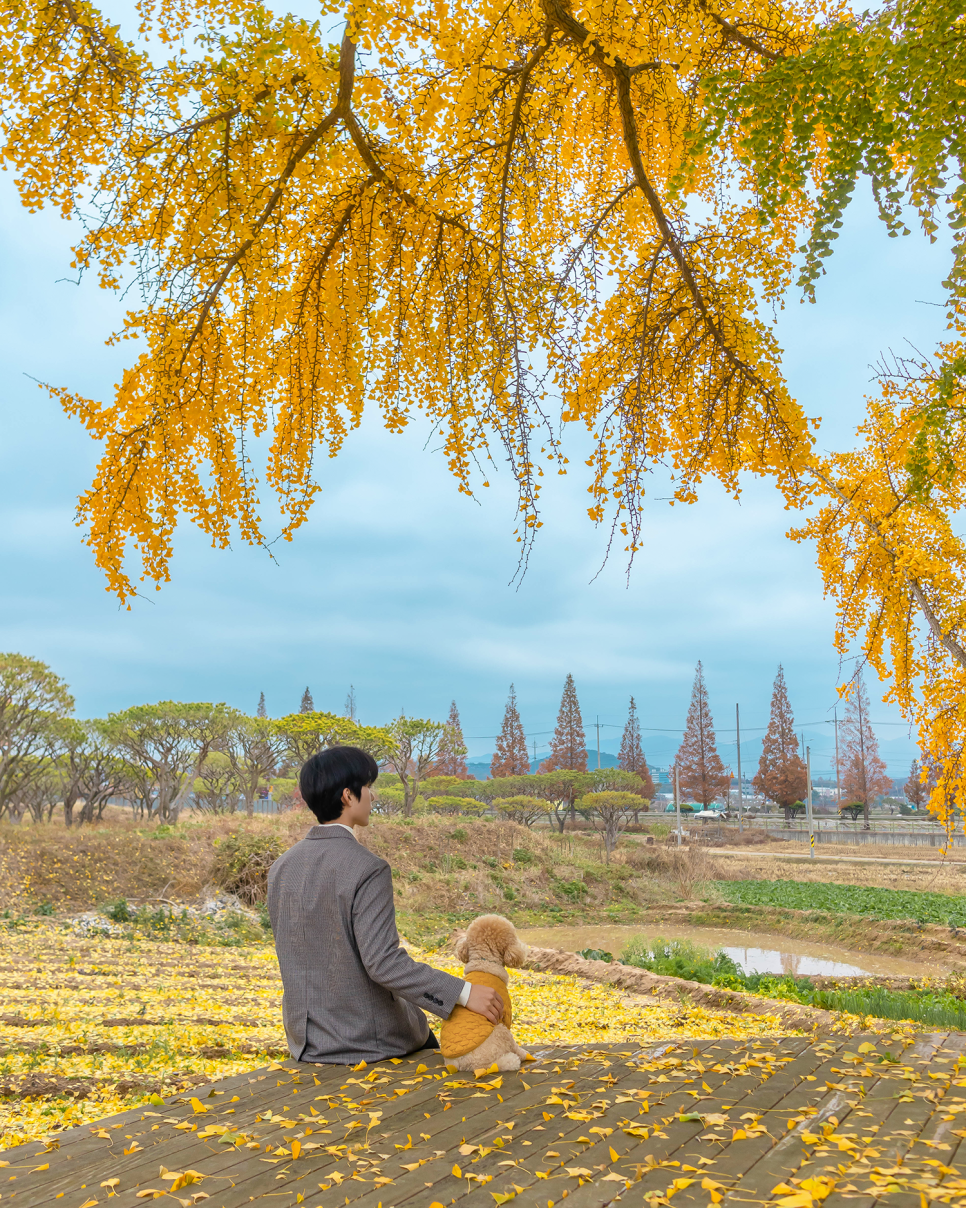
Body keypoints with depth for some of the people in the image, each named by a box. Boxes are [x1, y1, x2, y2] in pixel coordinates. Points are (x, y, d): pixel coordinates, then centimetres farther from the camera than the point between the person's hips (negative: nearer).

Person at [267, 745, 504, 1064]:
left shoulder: (281, 868, 0)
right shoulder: (367, 870, -22)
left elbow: (293, 954, 9)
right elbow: (383, 961, -28)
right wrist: (464, 993, -25)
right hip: (368, 1039, -6)